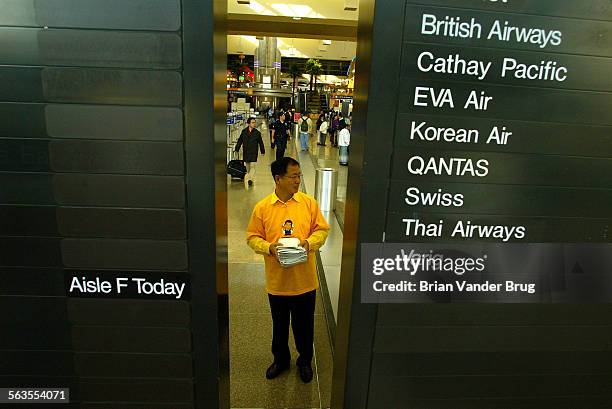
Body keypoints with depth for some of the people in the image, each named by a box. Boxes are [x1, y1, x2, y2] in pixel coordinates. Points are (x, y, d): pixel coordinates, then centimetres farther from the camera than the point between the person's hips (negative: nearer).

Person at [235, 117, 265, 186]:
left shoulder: (257, 133, -3)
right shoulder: (244, 131, 1)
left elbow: (260, 142, 6)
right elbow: (240, 141, 8)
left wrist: (263, 151, 11)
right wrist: (237, 149, 7)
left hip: (254, 153, -2)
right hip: (245, 152, 2)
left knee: (252, 166, -11)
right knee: (248, 167, 12)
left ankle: (249, 179, -15)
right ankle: (249, 177, 26)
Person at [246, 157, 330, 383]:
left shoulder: (309, 202, -6)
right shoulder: (262, 207, -7)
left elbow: (322, 229, 1)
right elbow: (252, 237, -2)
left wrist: (309, 242, -18)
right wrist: (269, 247, -20)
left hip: (305, 280, 0)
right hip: (277, 280, 0)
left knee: (304, 324, 17)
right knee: (279, 324, 20)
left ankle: (305, 361, 41)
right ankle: (280, 359, 44)